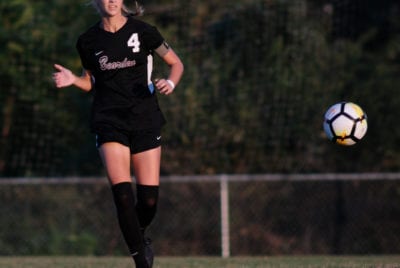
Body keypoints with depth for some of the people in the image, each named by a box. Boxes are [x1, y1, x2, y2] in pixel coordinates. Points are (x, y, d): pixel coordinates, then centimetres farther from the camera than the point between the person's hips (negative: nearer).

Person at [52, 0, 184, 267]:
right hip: (109, 122, 0)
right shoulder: (88, 41, 5)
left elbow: (176, 63, 8)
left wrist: (170, 83, -12)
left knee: (149, 198, -3)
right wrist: (73, 80, -2)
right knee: (122, 194, -17)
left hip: (145, 120, 0)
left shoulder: (143, 31, -1)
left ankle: (139, 235, 31)